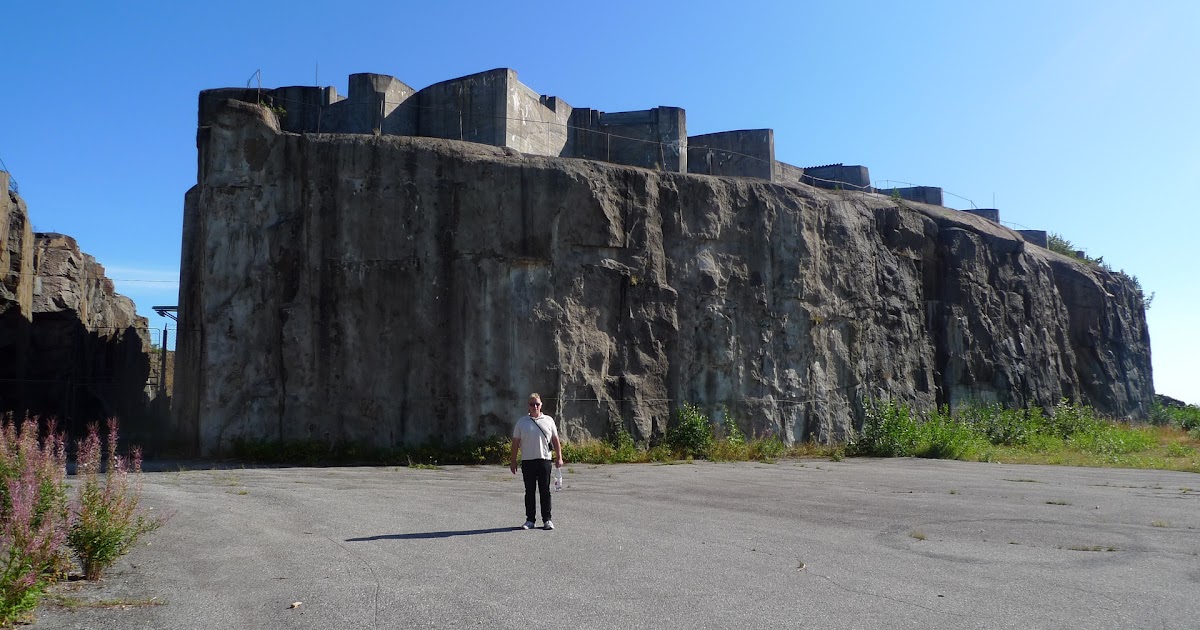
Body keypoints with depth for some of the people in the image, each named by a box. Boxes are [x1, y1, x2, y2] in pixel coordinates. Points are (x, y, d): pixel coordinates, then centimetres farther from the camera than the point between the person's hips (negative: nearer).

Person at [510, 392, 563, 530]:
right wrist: (513, 461, 5)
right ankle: (530, 520, 12)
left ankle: (547, 519, 6)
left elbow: (556, 440, 11)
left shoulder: (548, 420, 10)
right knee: (529, 491, 5)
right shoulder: (521, 422, 8)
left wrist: (559, 457, 5)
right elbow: (515, 442, 8)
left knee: (545, 491, 1)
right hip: (527, 461, 0)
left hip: (544, 460, 0)